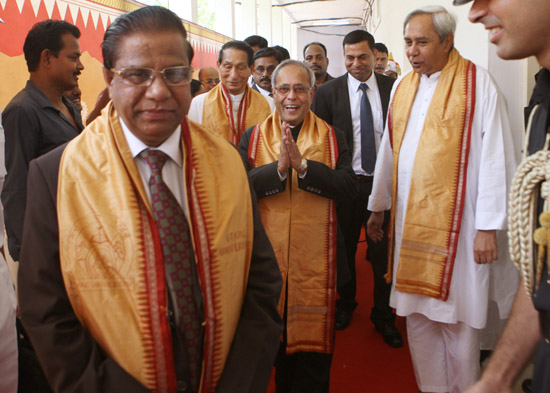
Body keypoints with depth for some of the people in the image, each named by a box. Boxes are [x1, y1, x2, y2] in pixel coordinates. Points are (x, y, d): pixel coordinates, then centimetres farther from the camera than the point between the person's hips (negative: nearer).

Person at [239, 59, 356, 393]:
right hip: (267, 253, 1)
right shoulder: (252, 137, 6)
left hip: (316, 256, 0)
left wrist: (303, 165, -19)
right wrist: (279, 166, -22)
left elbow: (347, 188, -9)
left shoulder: (333, 138, 6)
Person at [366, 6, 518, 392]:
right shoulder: (403, 86, 11)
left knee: (457, 321, 4)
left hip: (454, 224, -5)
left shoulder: (477, 84, -6)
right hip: (409, 220, 5)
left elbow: (495, 158, -10)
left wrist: (488, 226, -14)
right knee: (418, 316, 12)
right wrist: (379, 206, 18)